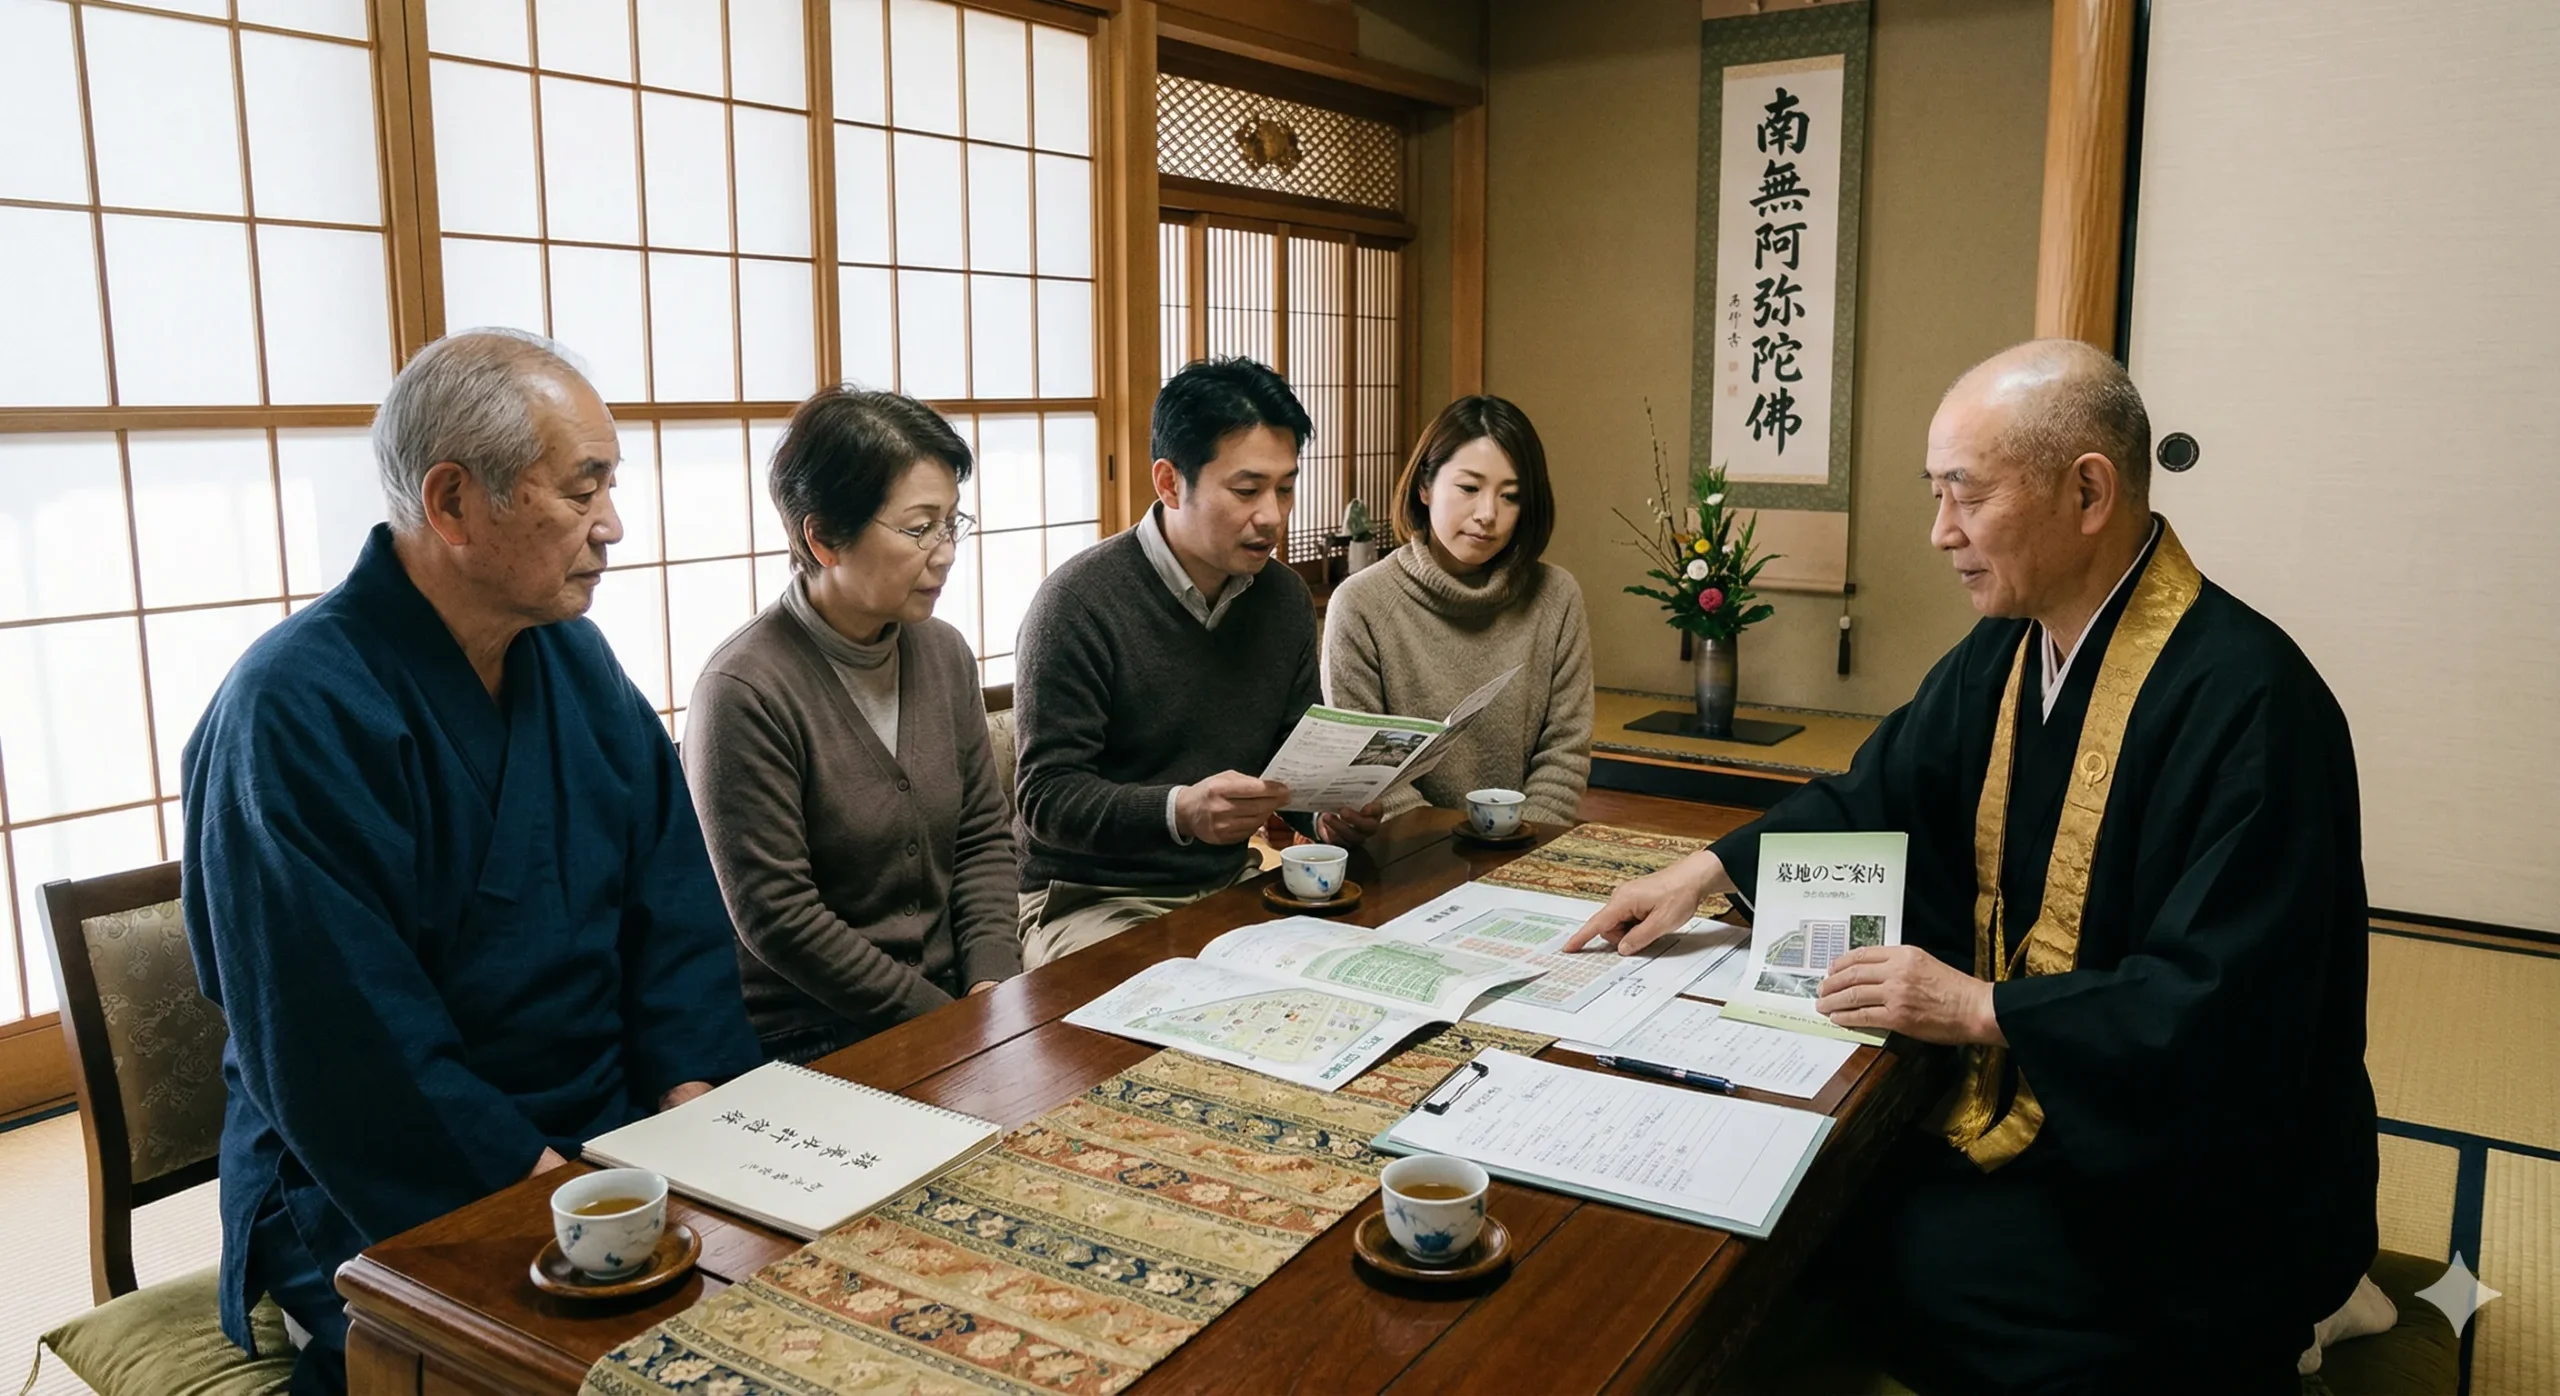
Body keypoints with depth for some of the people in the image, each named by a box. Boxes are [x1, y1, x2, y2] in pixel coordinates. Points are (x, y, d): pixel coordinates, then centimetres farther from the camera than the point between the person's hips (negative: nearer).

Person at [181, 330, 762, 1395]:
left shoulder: (576, 657, 7)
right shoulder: (291, 715, -16)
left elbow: (675, 913, 7)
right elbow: (347, 1057, -18)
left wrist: (695, 1106, -7)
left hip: (617, 1135, 6)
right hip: (387, 1210, -6)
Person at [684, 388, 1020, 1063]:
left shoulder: (944, 652, 6)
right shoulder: (743, 690, -15)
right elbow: (775, 918, -16)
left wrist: (992, 983, -5)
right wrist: (946, 1020, -14)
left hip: (952, 1000, 6)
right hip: (811, 1042, -6)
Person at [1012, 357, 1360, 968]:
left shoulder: (1285, 596, 6)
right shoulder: (1079, 602, -15)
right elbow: (1046, 797, -17)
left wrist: (1328, 809, -9)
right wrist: (1181, 810, -34)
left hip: (1230, 883, 7)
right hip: (1092, 900, -6)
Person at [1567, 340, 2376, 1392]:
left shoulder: (2244, 701, -24)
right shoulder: (2005, 654, 2)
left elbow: (2221, 1015, -27)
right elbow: (1875, 801, 13)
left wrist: (1977, 1009, -22)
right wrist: (1707, 872, 1)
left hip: (2192, 1178, -7)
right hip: (2028, 1101, 7)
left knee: (1914, 1271, -16)